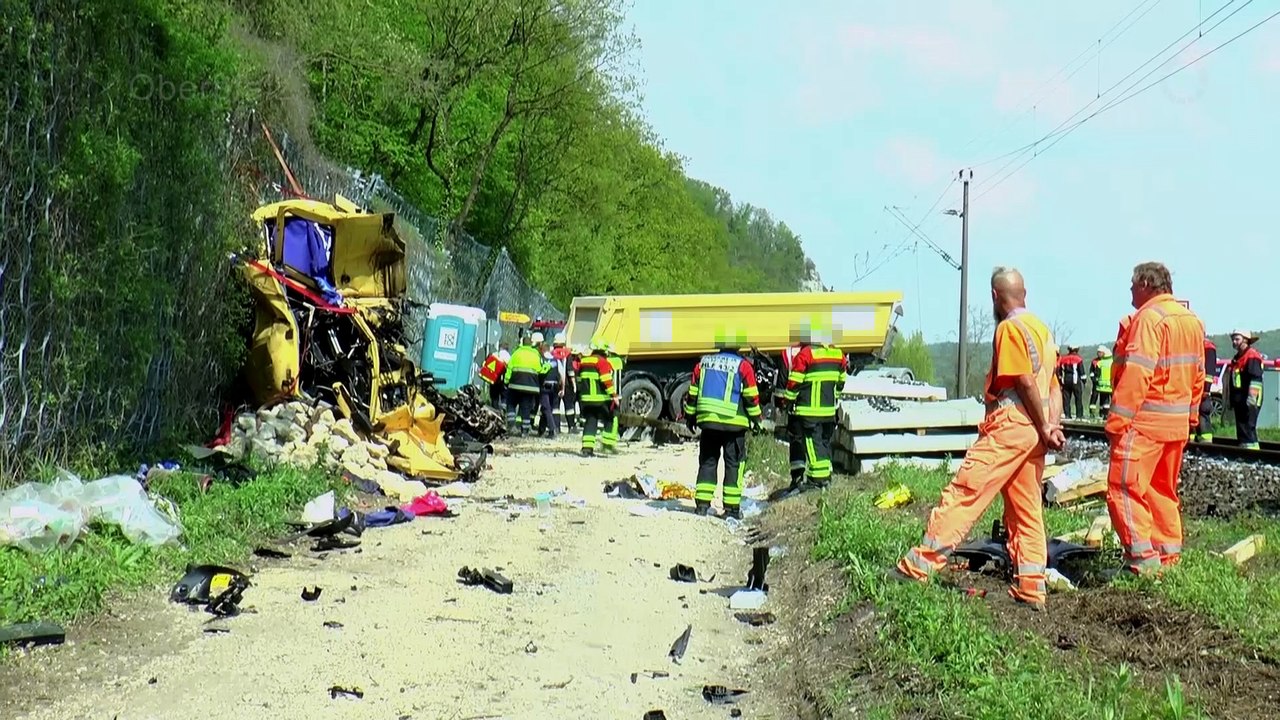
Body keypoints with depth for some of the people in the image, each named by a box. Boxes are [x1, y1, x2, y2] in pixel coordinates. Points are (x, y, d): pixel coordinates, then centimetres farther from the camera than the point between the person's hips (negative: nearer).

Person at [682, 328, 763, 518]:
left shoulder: (703, 362, 7)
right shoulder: (742, 365, -5)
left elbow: (692, 393, 11)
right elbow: (751, 396, -4)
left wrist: (690, 415, 21)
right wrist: (756, 418, 7)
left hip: (707, 420, 3)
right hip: (734, 423, -3)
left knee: (707, 461, 11)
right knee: (734, 464, 4)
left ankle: (702, 504, 7)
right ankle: (731, 507, 3)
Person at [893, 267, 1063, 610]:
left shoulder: (1009, 327, -8)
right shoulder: (1041, 328, 20)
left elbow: (1025, 382, -15)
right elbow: (1053, 388, 15)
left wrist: (1044, 428, -9)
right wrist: (1052, 427, 4)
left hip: (1009, 424, -9)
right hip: (1033, 431, 9)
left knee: (963, 493, -10)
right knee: (1026, 511, 9)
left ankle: (920, 565, -12)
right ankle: (1031, 589, 9)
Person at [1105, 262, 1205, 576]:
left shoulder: (1149, 317, -14)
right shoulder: (1192, 320, 14)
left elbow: (1136, 373, -21)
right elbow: (1198, 374, 18)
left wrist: (1117, 419, -19)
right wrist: (1191, 414, 23)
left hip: (1145, 420, -9)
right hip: (1178, 423, 9)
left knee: (1124, 487, -6)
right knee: (1164, 489, 17)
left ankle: (1142, 558, -11)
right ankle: (1169, 555, 20)